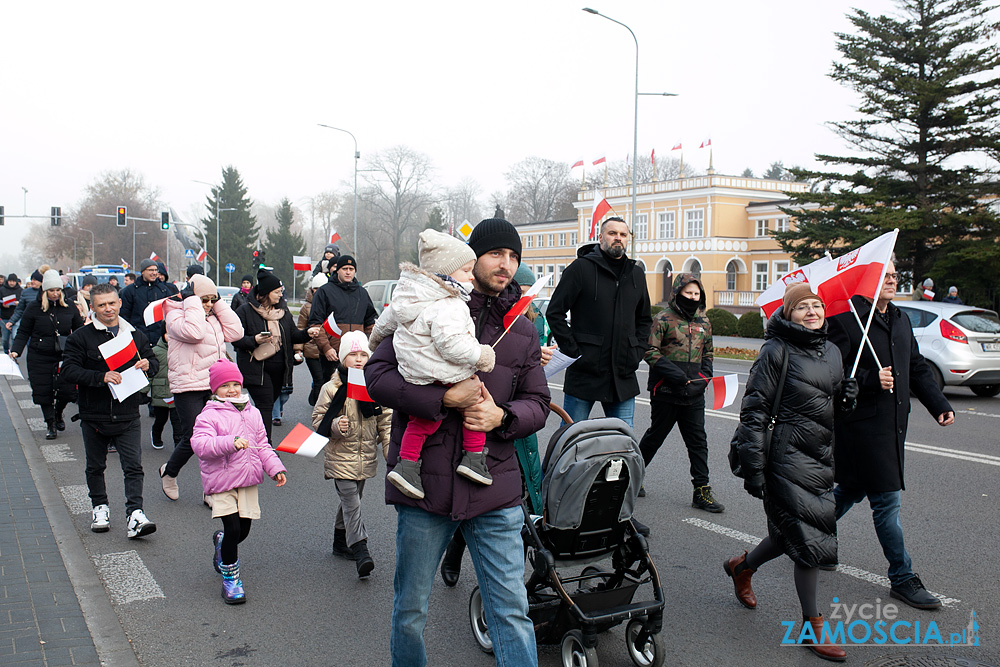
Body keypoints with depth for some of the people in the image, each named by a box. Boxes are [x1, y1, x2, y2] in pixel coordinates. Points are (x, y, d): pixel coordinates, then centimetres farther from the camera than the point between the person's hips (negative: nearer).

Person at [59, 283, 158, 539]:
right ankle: (100, 508, 32)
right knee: (95, 467, 14)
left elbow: (153, 361, 19)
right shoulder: (81, 337, -3)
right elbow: (70, 370, -11)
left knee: (133, 467, -7)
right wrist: (101, 377, -24)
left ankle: (135, 515, -9)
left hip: (128, 416, 1)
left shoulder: (135, 335, 9)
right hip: (94, 415, -1)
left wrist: (147, 365, -5)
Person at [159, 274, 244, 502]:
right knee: (192, 439, -2)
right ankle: (169, 472, 29)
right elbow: (193, 332, -27)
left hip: (215, 386, 6)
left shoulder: (213, 318, 15)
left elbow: (235, 332, 2)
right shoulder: (176, 316, -7)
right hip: (189, 388, -6)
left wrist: (219, 302, 3)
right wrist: (193, 301, -16)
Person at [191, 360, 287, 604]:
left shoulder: (252, 413, 10)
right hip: (221, 482, -5)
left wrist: (275, 468, 5)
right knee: (233, 529, -11)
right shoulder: (208, 416, -9)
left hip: (248, 480, 5)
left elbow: (262, 445, 16)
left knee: (244, 529, 9)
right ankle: (230, 578, 8)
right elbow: (200, 444, -24)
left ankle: (222, 542, 46)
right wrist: (231, 442, -36)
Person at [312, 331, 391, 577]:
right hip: (341, 457, -4)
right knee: (351, 503, -9)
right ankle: (360, 551, -9)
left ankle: (341, 541, 34)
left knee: (352, 499, 17)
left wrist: (389, 448, 0)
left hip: (366, 456, 4)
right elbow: (318, 420, -4)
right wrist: (335, 426, -23)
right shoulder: (332, 389, -8)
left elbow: (385, 420, 7)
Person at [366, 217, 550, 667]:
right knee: (410, 612, 14)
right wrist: (446, 398, -18)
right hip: (426, 483, -2)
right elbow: (378, 375, -6)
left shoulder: (522, 331, 11)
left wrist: (501, 416, -9)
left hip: (494, 493, 2)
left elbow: (537, 403, 13)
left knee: (512, 610, 4)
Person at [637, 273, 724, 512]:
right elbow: (650, 351, -10)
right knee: (655, 436, 9)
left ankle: (702, 492, 8)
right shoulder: (664, 318, -6)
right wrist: (673, 373, -20)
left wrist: (705, 373, 4)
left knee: (698, 441, 3)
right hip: (666, 392, -5)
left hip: (694, 393, 5)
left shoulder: (703, 321, 11)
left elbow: (708, 352, 23)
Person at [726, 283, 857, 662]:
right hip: (790, 457, -7)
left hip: (822, 458, 7)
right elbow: (754, 411, -12)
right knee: (809, 537, -4)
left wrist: (847, 397, -2)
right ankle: (813, 625, 11)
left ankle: (741, 566, 42)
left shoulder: (832, 352, 12)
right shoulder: (777, 351, -10)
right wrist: (753, 467, -16)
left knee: (792, 534, 15)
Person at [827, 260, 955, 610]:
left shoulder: (901, 321, 15)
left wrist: (939, 405, 12)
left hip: (893, 423, 9)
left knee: (852, 490, 19)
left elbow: (917, 368, 21)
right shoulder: (845, 320, -13)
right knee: (887, 499, -3)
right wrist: (871, 380, -26)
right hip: (861, 422, -9)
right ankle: (902, 578, 8)